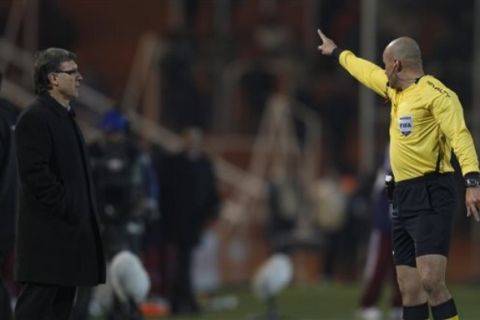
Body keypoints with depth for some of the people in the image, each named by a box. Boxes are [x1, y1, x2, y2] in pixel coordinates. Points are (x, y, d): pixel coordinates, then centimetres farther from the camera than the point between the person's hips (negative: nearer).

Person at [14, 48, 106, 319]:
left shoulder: (66, 117, 18)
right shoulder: (35, 119, -12)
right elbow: (35, 174, -19)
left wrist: (84, 214, 13)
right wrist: (67, 209, -18)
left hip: (70, 232, 10)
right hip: (48, 233, -10)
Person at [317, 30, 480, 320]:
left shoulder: (434, 92, -11)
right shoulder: (396, 90, 18)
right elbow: (366, 71, 37)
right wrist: (337, 52, 53)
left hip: (431, 196, -9)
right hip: (405, 196, 9)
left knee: (431, 280, -21)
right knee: (410, 287, 6)